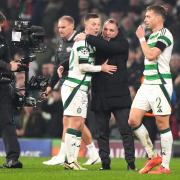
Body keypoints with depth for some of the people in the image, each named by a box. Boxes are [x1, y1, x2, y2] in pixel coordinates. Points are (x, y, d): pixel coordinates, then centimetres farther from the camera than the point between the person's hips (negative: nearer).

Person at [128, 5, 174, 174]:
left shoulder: (164, 34, -10)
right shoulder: (152, 35, 18)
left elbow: (151, 55, -21)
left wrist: (141, 38, -9)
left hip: (160, 83, -9)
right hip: (147, 83, 9)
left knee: (162, 124, -5)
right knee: (133, 120, 2)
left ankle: (165, 165, 0)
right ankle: (152, 156, 11)